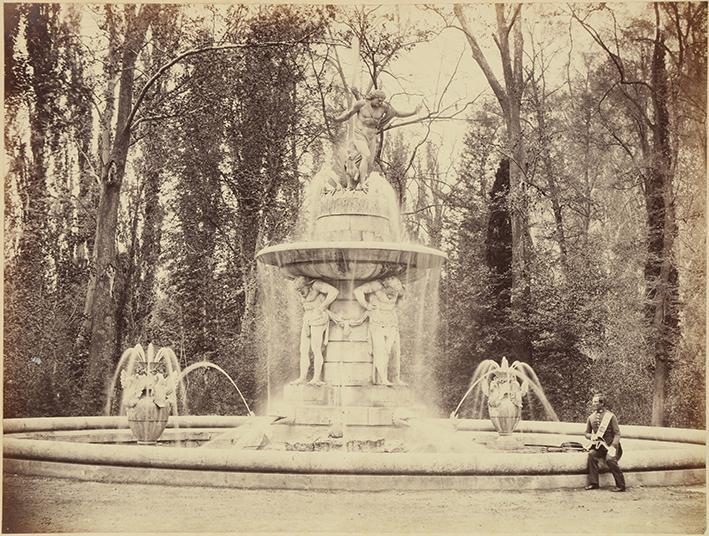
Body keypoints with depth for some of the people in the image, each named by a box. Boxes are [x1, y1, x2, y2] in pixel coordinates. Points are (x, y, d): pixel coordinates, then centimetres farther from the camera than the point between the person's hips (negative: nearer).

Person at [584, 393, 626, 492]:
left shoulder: (610, 416, -6)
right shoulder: (591, 418, 7)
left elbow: (617, 433, -6)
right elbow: (587, 433, 18)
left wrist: (613, 446, -19)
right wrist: (591, 436, -6)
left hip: (610, 445, -4)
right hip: (598, 446, 4)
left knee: (610, 459, -31)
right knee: (591, 454, -27)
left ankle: (621, 485, -17)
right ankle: (593, 483, -21)